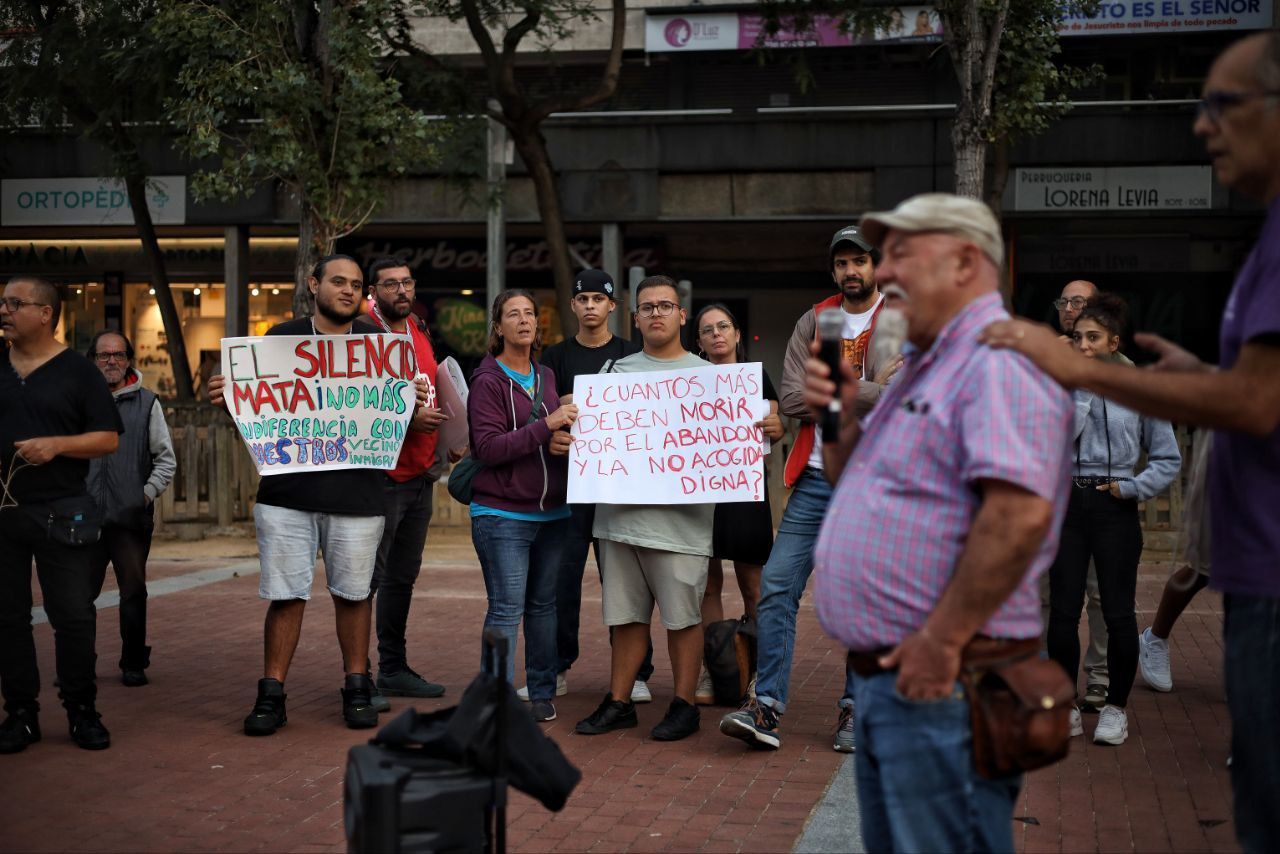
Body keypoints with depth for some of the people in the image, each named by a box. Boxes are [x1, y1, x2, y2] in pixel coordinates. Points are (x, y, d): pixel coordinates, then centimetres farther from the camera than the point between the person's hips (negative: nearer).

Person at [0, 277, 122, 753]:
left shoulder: (77, 371, 0)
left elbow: (109, 439, -3)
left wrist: (56, 444, -17)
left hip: (59, 511, -3)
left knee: (73, 615, 0)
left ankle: (82, 710, 10)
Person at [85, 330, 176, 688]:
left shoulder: (146, 403, 7)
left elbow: (166, 460, 8)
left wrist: (147, 494, -3)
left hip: (131, 516, 0)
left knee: (133, 592, 4)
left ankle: (133, 664, 15)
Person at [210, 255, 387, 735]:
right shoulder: (282, 337, 6)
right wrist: (226, 398, -13)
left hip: (356, 493, 1)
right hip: (287, 492, -1)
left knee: (353, 593, 9)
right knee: (285, 595, 0)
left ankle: (357, 690, 22)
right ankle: (271, 696, 10)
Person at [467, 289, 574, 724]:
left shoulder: (546, 377, 14)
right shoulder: (488, 381, -6)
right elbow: (488, 447, -16)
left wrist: (563, 442, 1)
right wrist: (545, 427, -22)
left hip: (552, 512, 6)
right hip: (502, 515, -6)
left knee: (544, 605, 9)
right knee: (506, 609, -7)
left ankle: (542, 692, 18)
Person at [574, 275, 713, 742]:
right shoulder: (617, 372, 15)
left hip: (680, 515, -3)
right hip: (621, 511, 3)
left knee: (682, 615, 1)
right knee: (626, 614, 10)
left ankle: (684, 704, 12)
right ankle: (618, 703, 19)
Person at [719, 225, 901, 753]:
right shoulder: (813, 323, 10)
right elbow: (793, 400, -3)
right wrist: (865, 390, -10)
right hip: (816, 479, 3)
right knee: (777, 587, -5)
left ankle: (855, 710, 15)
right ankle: (766, 708, -1)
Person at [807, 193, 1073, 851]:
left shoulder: (999, 361, -15)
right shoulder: (926, 370, 19)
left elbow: (1020, 513, -28)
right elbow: (860, 487, 25)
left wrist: (942, 638, -24)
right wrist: (840, 419, 6)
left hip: (941, 680, -10)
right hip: (885, 673, 10)